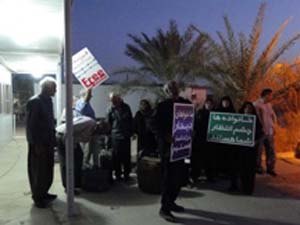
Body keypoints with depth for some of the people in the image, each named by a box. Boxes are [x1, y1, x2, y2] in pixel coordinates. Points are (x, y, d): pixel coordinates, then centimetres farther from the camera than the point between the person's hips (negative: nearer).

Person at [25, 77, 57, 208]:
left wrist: (53, 138, 10)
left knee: (48, 170, 15)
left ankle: (43, 193, 30)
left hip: (48, 142, 8)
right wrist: (36, 144, -18)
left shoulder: (48, 101, 10)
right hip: (38, 144, -8)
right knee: (38, 171, 5)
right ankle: (37, 197, 19)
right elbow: (30, 125, -18)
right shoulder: (34, 102, -15)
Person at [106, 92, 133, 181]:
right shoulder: (111, 110, -2)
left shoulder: (126, 107, 5)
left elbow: (131, 120, 12)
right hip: (116, 136, -2)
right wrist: (110, 134, 2)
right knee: (117, 157, 4)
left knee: (126, 156, 7)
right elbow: (108, 124, 5)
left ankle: (126, 174, 19)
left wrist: (131, 132, 9)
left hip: (126, 136, 2)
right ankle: (118, 174, 17)